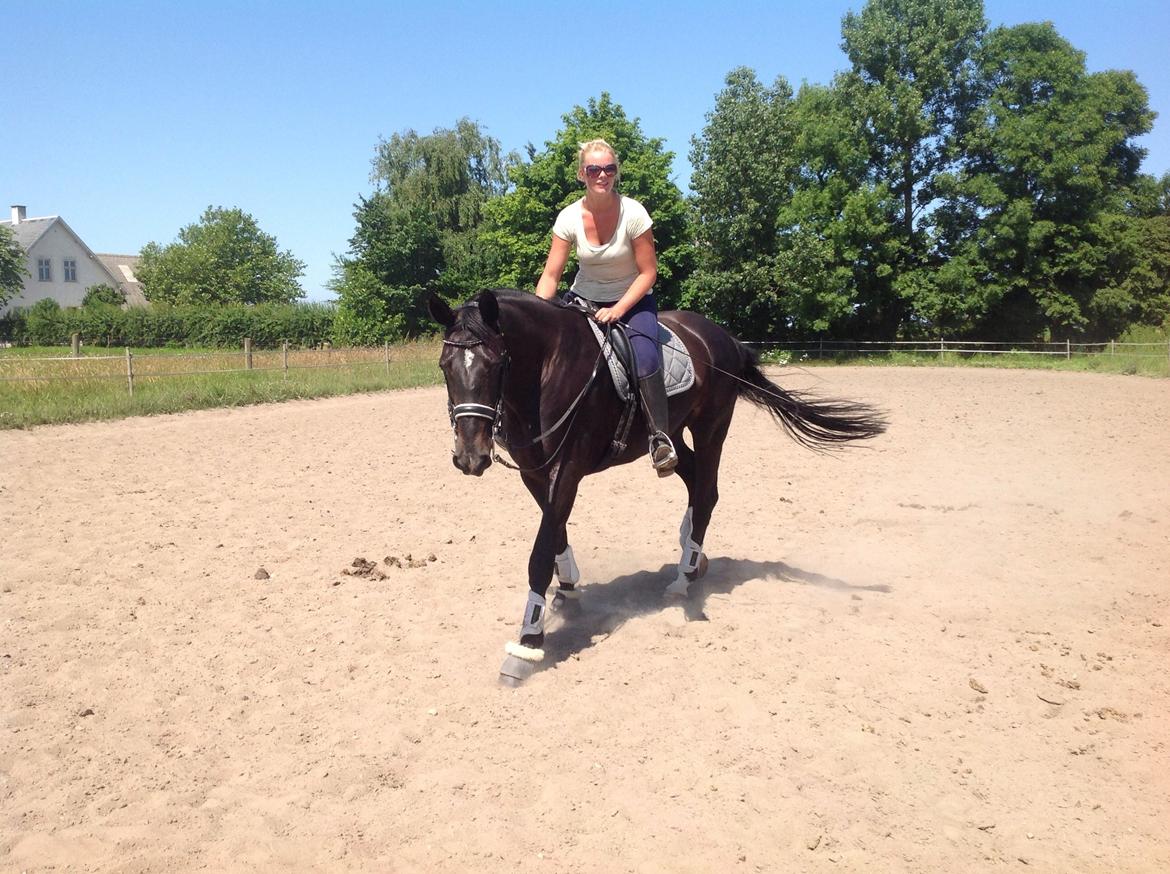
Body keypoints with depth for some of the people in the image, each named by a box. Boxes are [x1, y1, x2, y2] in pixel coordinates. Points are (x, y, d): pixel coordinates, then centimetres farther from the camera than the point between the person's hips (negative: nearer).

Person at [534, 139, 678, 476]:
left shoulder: (633, 213, -18)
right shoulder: (569, 217, -11)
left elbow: (648, 272, -14)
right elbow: (550, 276, -10)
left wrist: (618, 310, -26)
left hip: (632, 300, -3)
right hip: (584, 299, 3)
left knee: (645, 357, -31)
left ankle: (661, 437, -15)